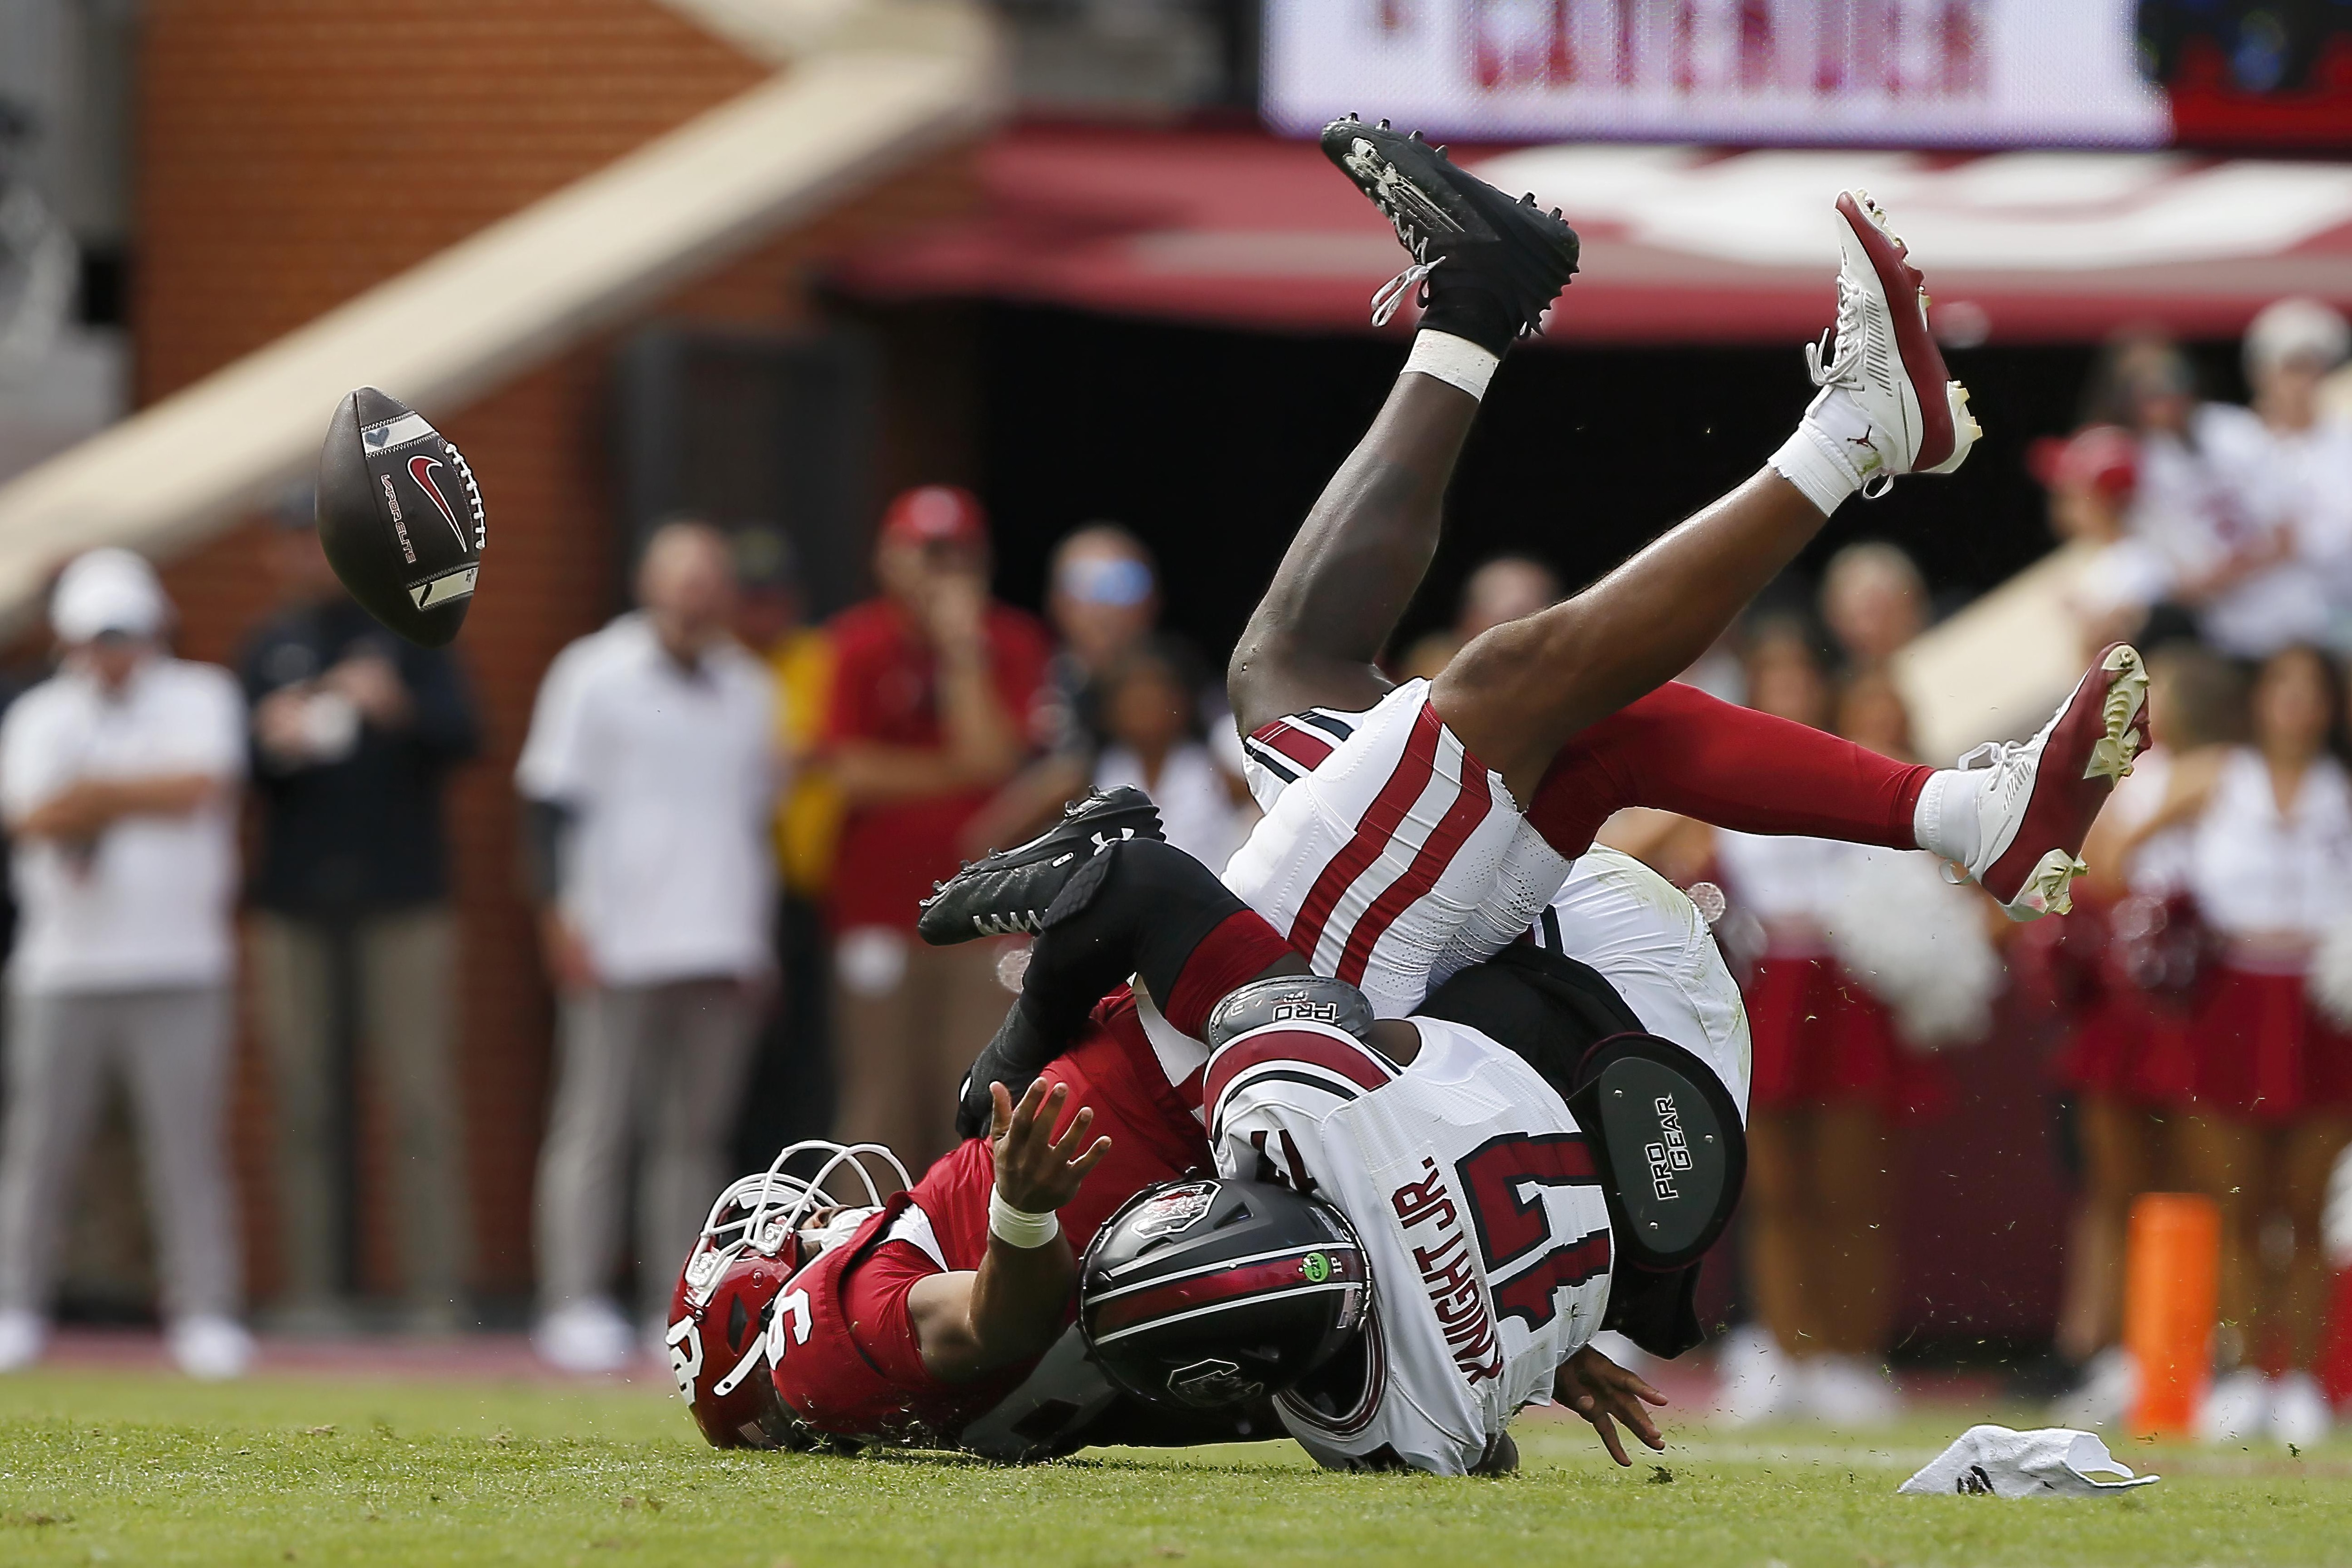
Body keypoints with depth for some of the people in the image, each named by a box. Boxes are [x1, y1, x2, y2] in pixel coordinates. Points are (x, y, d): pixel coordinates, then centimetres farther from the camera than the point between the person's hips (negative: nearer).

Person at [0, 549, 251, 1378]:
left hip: (178, 967, -1)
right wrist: (140, 795, -15)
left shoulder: (199, 699, 5)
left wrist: (95, 794, -9)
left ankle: (205, 1314, -3)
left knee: (188, 1144, -5)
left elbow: (201, 786, -13)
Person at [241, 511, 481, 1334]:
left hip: (402, 899, -2)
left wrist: (397, 708, -22)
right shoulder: (267, 649, 15)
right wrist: (272, 742, -11)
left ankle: (436, 1289, -8)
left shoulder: (410, 631, 7)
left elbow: (461, 736, -3)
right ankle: (313, 1289, 2)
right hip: (295, 909, 2)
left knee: (421, 1101, -7)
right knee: (306, 1103, 0)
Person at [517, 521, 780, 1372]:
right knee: (595, 1131, -6)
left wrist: (759, 936, 18)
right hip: (617, 948, -5)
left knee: (695, 1135, 4)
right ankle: (575, 1304, -5)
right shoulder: (595, 677, 0)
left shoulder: (747, 688, 17)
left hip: (721, 950, 5)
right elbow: (550, 801, -2)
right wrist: (559, 911, -11)